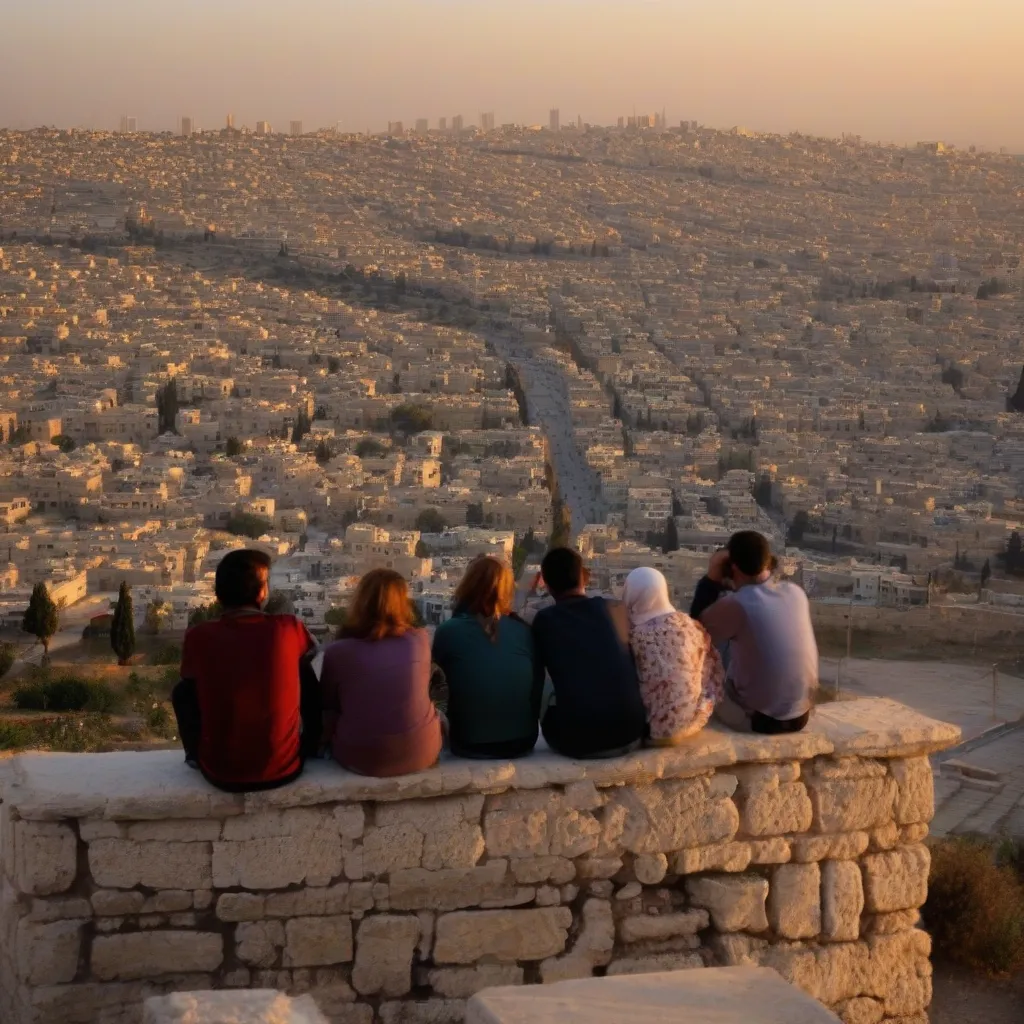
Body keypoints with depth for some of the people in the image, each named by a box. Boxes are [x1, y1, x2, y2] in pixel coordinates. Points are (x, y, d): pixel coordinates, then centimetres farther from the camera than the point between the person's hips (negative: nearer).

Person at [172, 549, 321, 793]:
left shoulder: (199, 637, -11)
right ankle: (311, 750, 40)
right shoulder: (289, 629, -11)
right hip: (284, 769, 0)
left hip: (221, 775, 0)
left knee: (183, 691, 22)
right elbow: (310, 652, 14)